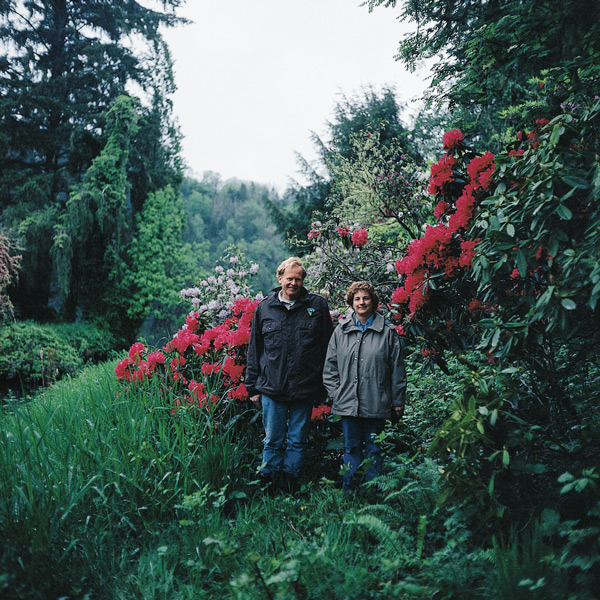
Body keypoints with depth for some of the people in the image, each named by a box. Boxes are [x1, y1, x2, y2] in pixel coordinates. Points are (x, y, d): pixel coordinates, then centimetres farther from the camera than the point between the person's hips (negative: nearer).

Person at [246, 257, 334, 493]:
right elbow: (254, 351, 11)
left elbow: (327, 348, 5)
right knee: (273, 440, 8)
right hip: (272, 388, 1)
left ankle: (289, 480, 20)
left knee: (298, 440, 8)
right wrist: (253, 387, 8)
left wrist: (323, 386, 3)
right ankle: (270, 483, 19)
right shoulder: (264, 309, 5)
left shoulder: (317, 305, 1)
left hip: (305, 389, -1)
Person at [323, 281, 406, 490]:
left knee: (373, 449, 8)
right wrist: (336, 392, 2)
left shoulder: (387, 331, 0)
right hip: (348, 402, 2)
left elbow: (397, 369, 2)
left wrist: (397, 402, 1)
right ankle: (348, 490, 21)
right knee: (351, 448, 10)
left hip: (376, 404, -1)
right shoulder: (341, 330, 6)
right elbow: (330, 365, 10)